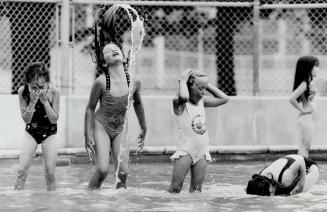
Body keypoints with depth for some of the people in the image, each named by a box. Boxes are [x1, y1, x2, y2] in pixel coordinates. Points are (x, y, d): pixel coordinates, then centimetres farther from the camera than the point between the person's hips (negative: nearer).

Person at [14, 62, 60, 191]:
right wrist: (32, 102, -29)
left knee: (50, 173, -6)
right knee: (22, 170, -10)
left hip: (49, 133, -1)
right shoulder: (23, 92, -17)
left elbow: (54, 120, -16)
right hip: (31, 132, 1)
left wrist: (45, 101, -28)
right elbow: (26, 119, -14)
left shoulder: (53, 92, -19)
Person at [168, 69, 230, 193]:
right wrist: (183, 81, -15)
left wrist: (207, 85, 9)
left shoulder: (202, 102, 11)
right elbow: (184, 97, -33)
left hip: (202, 152, 6)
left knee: (196, 190, 5)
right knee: (175, 189, -9)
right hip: (186, 151, -6)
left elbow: (224, 99, 16)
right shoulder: (180, 103, -9)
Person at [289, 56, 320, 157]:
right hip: (306, 118, -9)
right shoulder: (305, 84, -18)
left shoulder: (310, 82, 9)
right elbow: (292, 99, -27)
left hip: (310, 118, 9)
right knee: (304, 146, -4)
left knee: (305, 147, 13)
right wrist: (302, 110, -17)